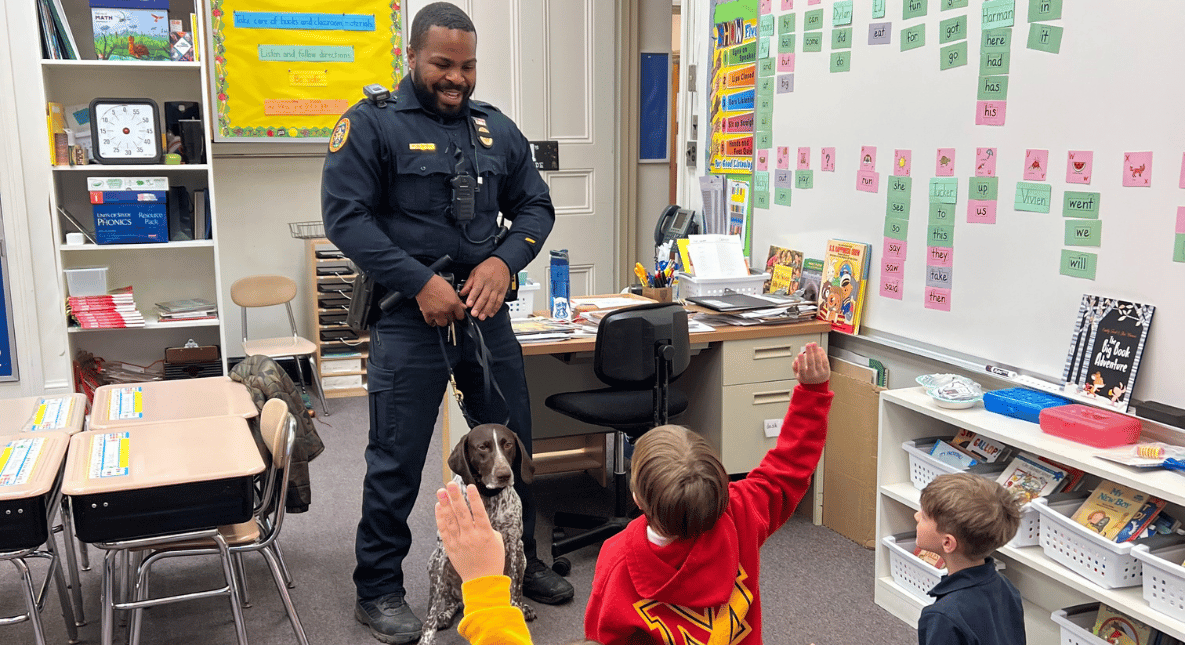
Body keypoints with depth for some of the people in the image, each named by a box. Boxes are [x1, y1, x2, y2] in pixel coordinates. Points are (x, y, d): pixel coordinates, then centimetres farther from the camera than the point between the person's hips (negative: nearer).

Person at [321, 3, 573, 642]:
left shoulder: (497, 129, 11)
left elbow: (535, 205, 13)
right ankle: (378, 590, 21)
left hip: (486, 313, 5)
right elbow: (345, 215, -12)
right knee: (397, 461, 3)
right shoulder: (372, 123, -5)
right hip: (410, 319, -5)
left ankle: (518, 562, 36)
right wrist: (421, 283, -18)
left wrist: (503, 261, -8)